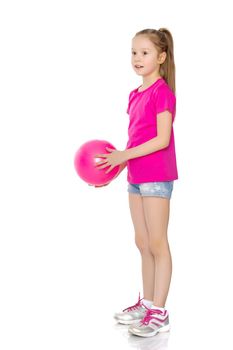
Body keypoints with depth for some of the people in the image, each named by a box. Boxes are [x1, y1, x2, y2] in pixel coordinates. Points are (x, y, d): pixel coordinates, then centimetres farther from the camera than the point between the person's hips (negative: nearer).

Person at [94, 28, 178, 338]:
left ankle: (159, 313, 4)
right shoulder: (136, 95, 13)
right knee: (143, 243, 14)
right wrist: (115, 164, 6)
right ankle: (146, 303, 25)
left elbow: (162, 139, -18)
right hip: (135, 177, 8)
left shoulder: (162, 92, -11)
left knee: (157, 244, -3)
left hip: (156, 177, -8)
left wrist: (124, 155, -19)